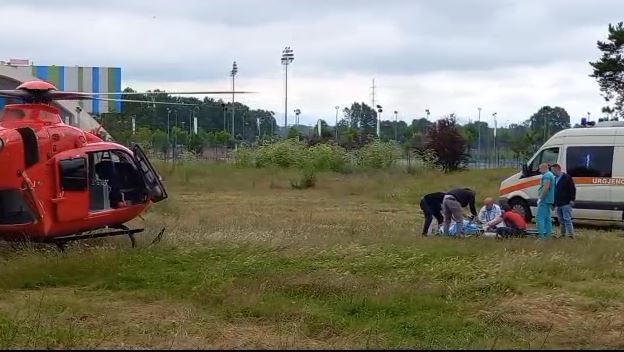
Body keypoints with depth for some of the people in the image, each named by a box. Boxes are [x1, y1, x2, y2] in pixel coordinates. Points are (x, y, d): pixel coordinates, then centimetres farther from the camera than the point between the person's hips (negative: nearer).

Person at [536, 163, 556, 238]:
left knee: (540, 218, -12)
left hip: (544, 200, -11)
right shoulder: (551, 175, 20)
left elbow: (546, 188, -24)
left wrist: (540, 198, -21)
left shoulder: (546, 175, -13)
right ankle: (548, 234, 15)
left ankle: (541, 235, -18)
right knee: (547, 218, 13)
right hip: (549, 200, 11)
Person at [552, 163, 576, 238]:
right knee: (561, 220, 11)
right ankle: (563, 234, 16)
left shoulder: (567, 177, -5)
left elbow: (573, 189, -10)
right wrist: (554, 203, 21)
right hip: (558, 204, 8)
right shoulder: (555, 179, 19)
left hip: (566, 203, -8)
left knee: (567, 219, -12)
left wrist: (572, 199, -17)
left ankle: (570, 234, -12)